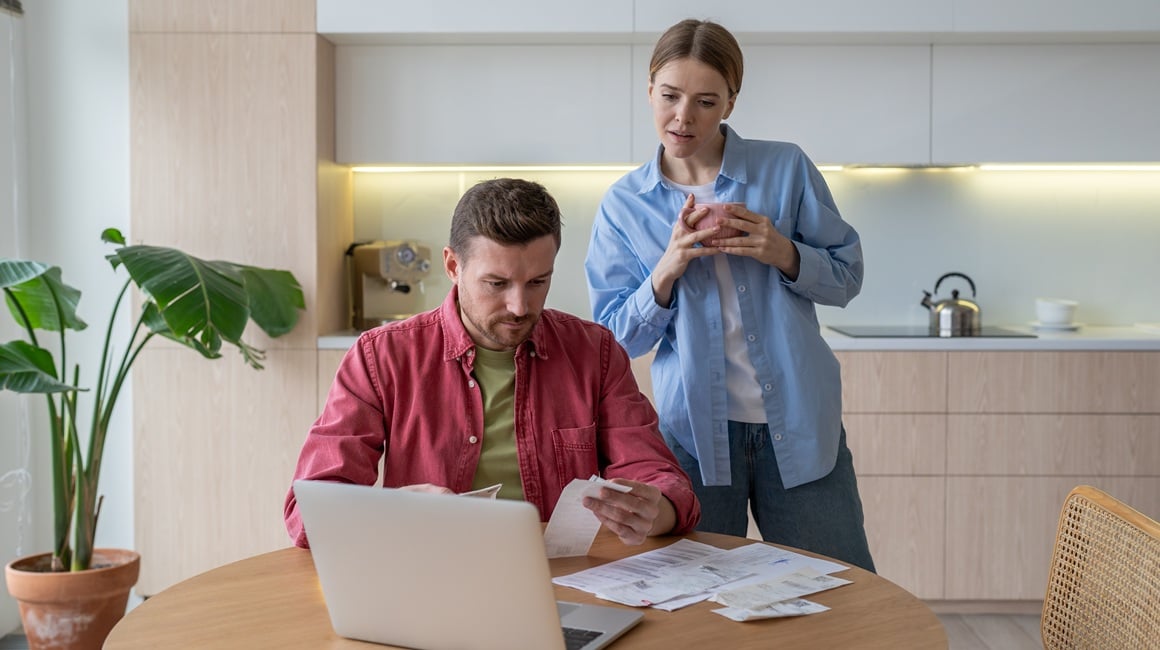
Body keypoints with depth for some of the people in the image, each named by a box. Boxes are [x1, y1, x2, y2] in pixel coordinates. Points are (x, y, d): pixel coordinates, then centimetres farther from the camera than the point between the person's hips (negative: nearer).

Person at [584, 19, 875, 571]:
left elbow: (847, 276, 5)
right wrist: (668, 268, -16)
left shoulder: (786, 168, 0)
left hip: (799, 426, 0)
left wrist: (783, 253, -15)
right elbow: (616, 339, 1)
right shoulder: (623, 205, 2)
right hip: (693, 429, 1)